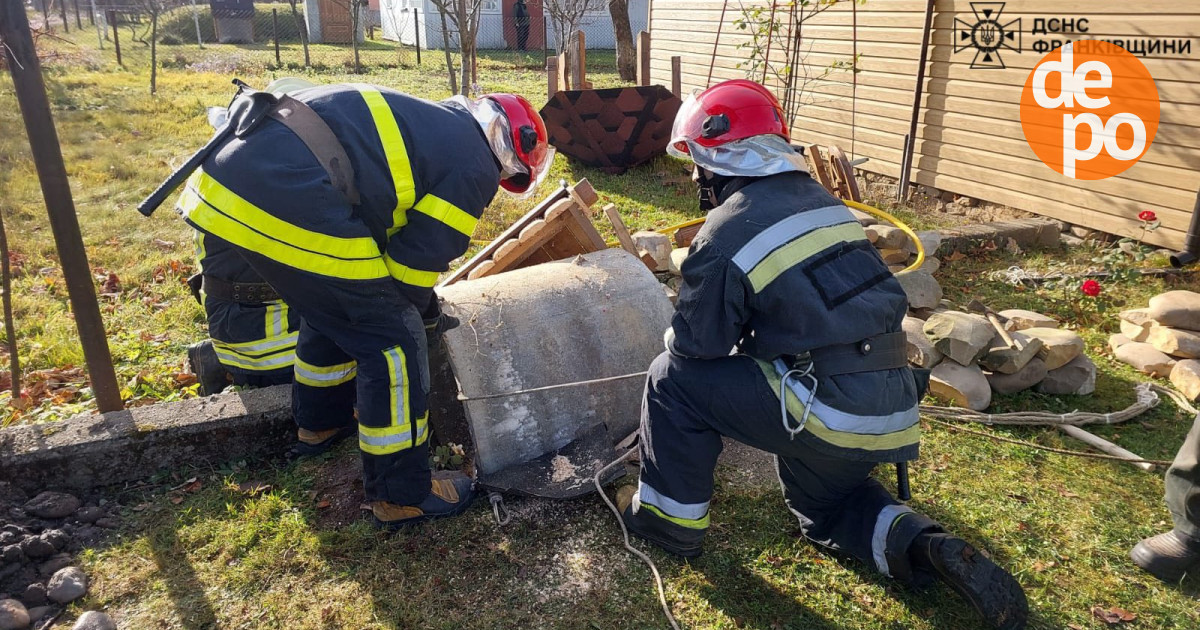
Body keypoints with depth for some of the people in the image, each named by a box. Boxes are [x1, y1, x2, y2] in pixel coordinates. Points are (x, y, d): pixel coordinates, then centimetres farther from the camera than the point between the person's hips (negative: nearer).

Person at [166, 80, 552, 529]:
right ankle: (403, 496, 14)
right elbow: (420, 254, 0)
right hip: (286, 204, -10)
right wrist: (423, 308, 21)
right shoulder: (475, 164, 0)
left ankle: (319, 423, 52)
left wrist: (422, 302, 35)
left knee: (332, 311, 30)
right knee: (393, 340, 2)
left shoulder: (435, 122, 27)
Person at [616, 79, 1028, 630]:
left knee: (675, 380, 4)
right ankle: (921, 546, 11)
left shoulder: (726, 236, -14)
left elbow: (693, 346, -6)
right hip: (894, 410, 8)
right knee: (823, 506, 33)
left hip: (825, 414, -8)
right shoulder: (820, 201, 9)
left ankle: (670, 516, 18)